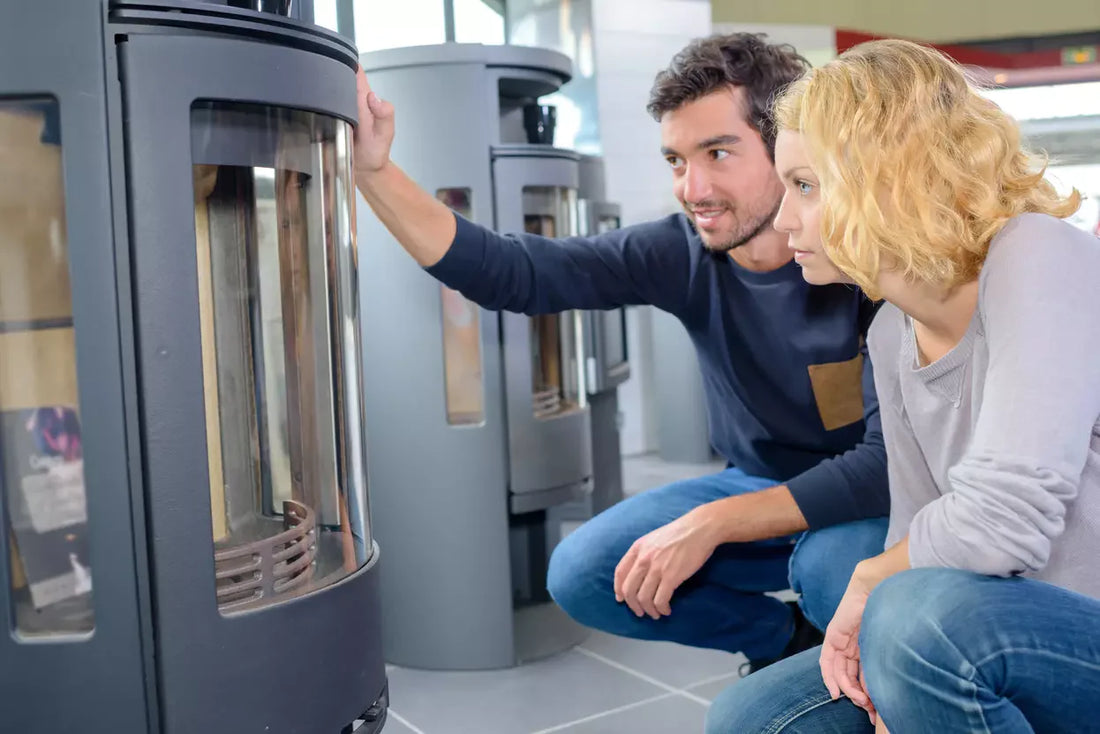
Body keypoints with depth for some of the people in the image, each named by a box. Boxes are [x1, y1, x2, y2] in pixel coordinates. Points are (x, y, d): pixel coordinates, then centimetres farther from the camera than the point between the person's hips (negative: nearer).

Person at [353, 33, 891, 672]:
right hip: (763, 490, 5)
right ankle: (788, 638, 11)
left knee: (836, 564, -37)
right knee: (582, 574, -10)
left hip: (869, 501, -4)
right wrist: (374, 171, -28)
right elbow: (508, 272, -16)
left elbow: (891, 460, -28)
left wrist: (713, 523, -32)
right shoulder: (683, 254, -12)